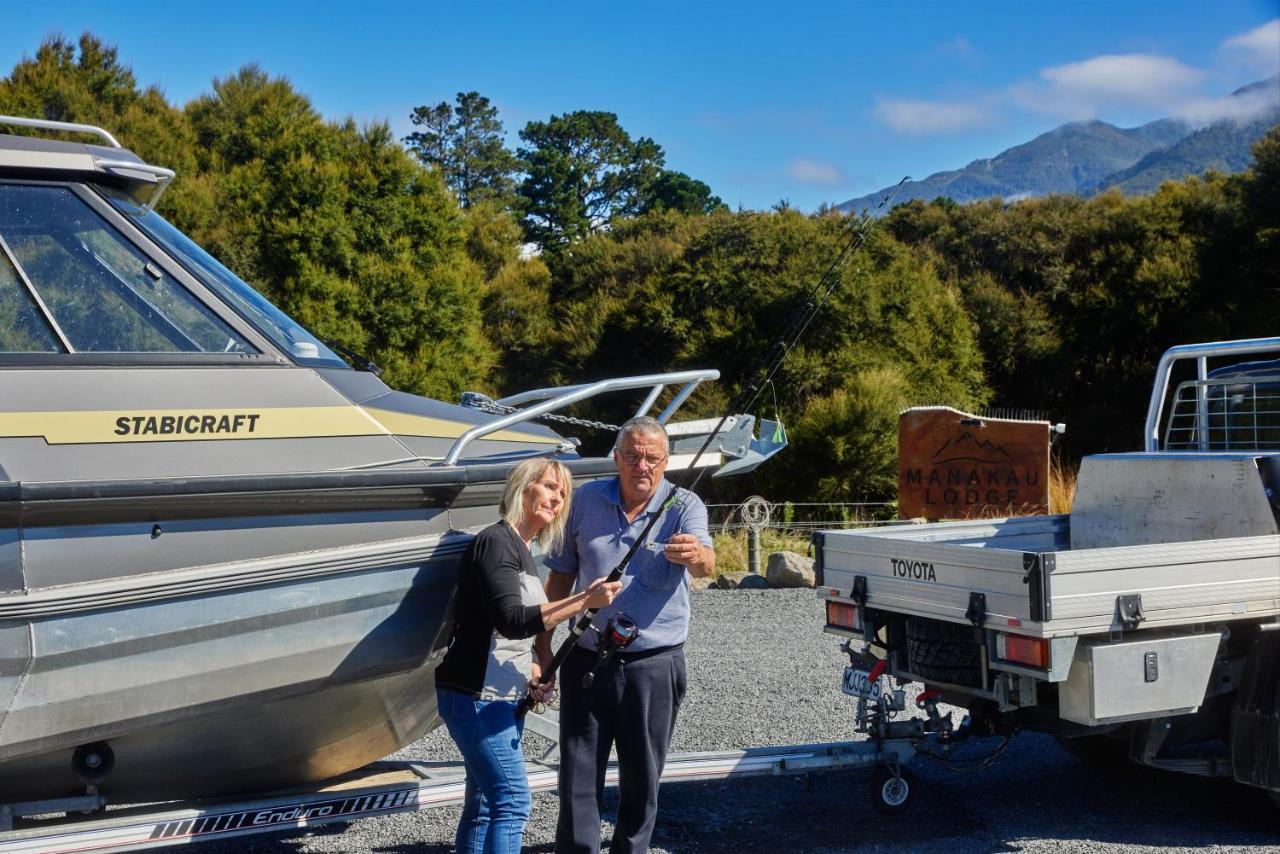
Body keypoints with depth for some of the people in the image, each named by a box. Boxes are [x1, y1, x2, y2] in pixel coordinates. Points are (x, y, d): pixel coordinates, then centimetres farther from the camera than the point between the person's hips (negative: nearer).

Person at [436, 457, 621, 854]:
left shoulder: (521, 551, 16)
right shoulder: (495, 541, -13)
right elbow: (511, 620, -25)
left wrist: (532, 672, 7)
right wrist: (584, 600, -26)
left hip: (502, 697, 9)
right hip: (476, 695, -9)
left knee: (483, 803, 11)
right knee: (512, 802, -13)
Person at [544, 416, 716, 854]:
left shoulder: (685, 506, -7)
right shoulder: (587, 500, 2)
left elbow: (706, 562, -26)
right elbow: (561, 575, 10)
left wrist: (696, 555, -51)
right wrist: (543, 645, 7)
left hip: (654, 665, -2)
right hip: (585, 659, 2)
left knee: (641, 778, 9)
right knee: (578, 775, 4)